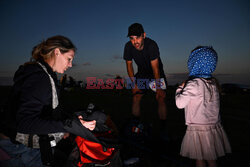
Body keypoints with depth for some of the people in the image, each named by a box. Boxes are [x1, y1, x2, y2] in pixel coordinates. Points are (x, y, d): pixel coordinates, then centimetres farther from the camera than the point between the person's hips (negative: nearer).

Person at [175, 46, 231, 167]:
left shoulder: (193, 84, -20)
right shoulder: (214, 82, 1)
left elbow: (180, 103, -17)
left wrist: (180, 88, -1)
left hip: (198, 129, -6)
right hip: (215, 127, 6)